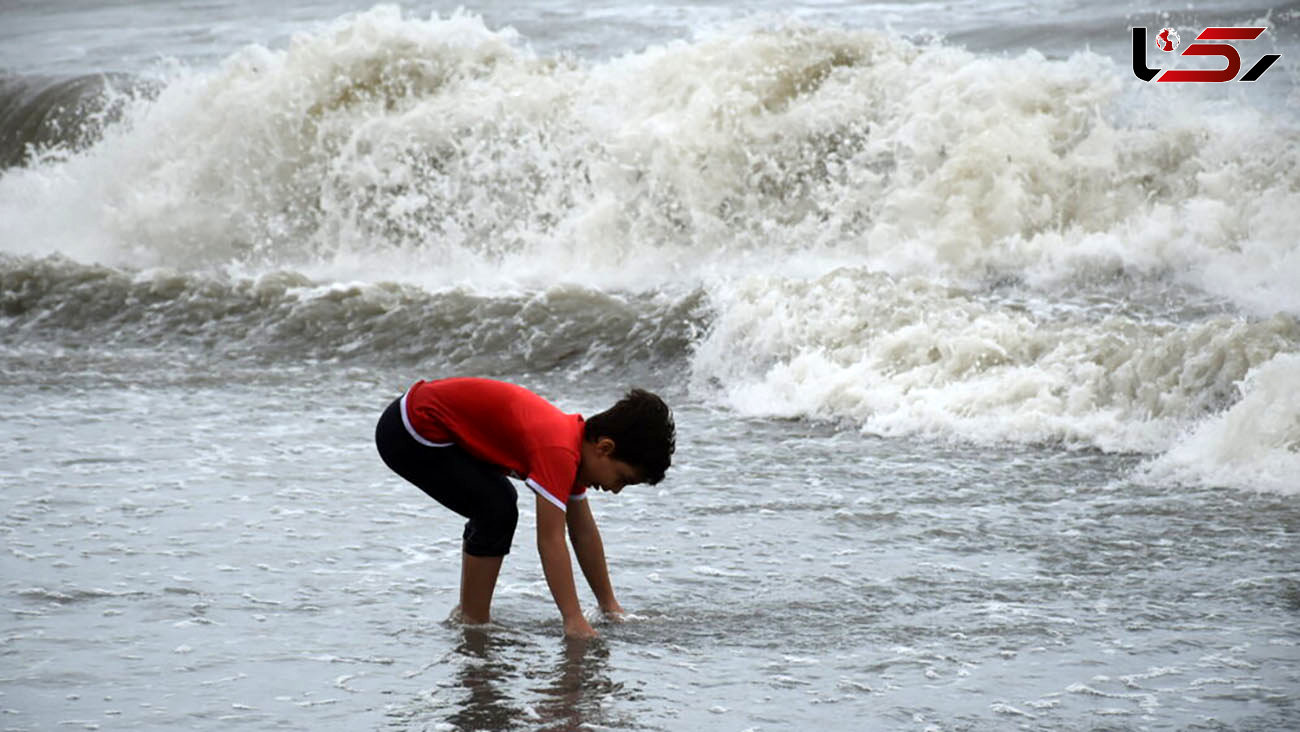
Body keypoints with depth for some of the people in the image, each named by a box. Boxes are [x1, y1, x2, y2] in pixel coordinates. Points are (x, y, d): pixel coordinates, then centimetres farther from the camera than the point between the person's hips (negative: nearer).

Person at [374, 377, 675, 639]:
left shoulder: (575, 439, 5)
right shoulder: (559, 451, -25)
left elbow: (584, 532, 13)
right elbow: (551, 540, -28)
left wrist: (610, 606, 16)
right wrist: (574, 621, -29)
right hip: (408, 434, -10)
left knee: (498, 507, 19)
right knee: (497, 512, -14)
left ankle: (468, 612, 26)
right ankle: (474, 623, -4)